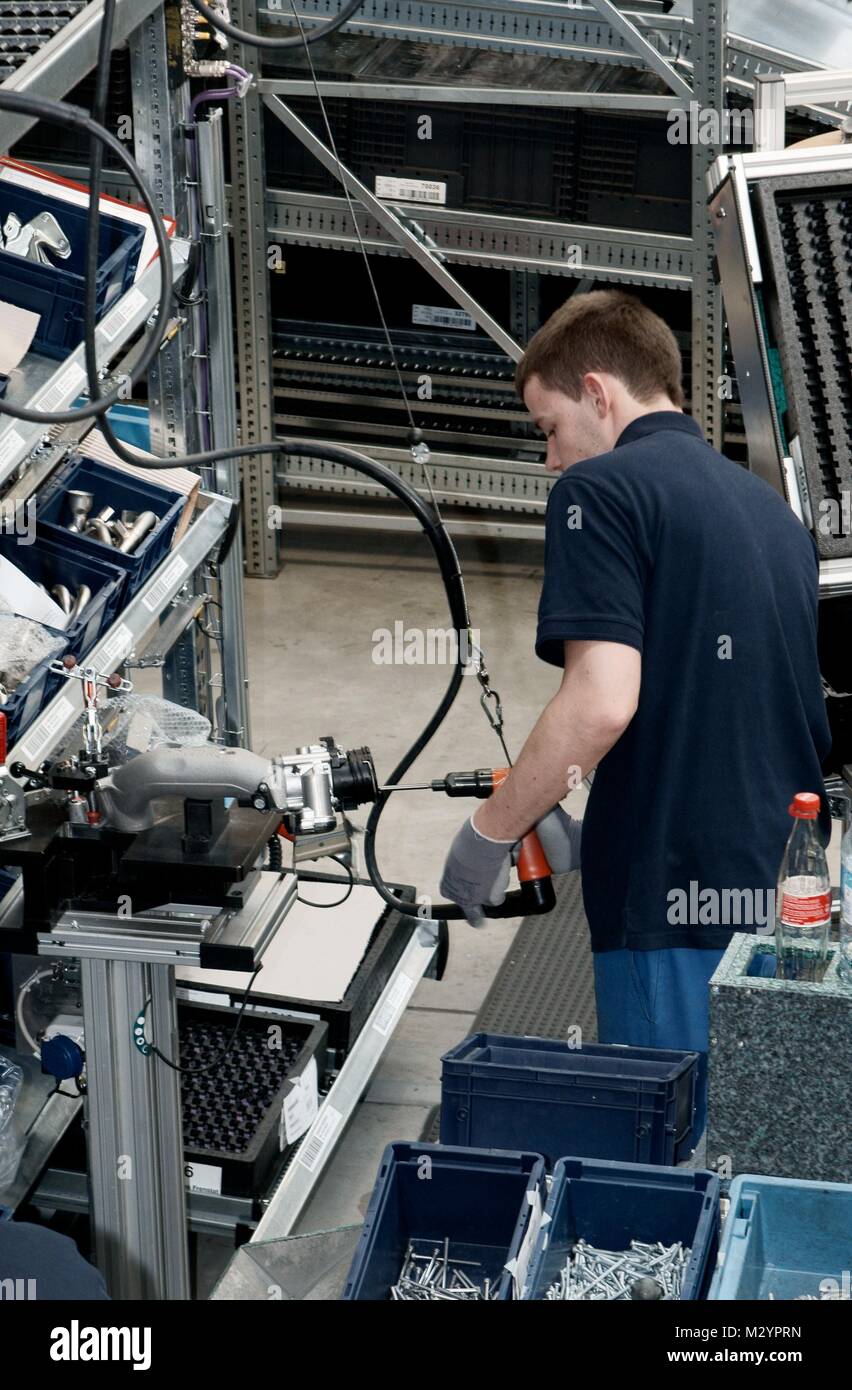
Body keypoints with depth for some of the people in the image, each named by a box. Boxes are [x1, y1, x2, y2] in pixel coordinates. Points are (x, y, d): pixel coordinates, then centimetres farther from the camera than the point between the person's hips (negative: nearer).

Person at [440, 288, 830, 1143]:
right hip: (782, 896, 8)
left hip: (675, 902, -8)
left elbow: (604, 701, -19)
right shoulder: (770, 508, 18)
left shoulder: (602, 490, -7)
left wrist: (489, 833, -7)